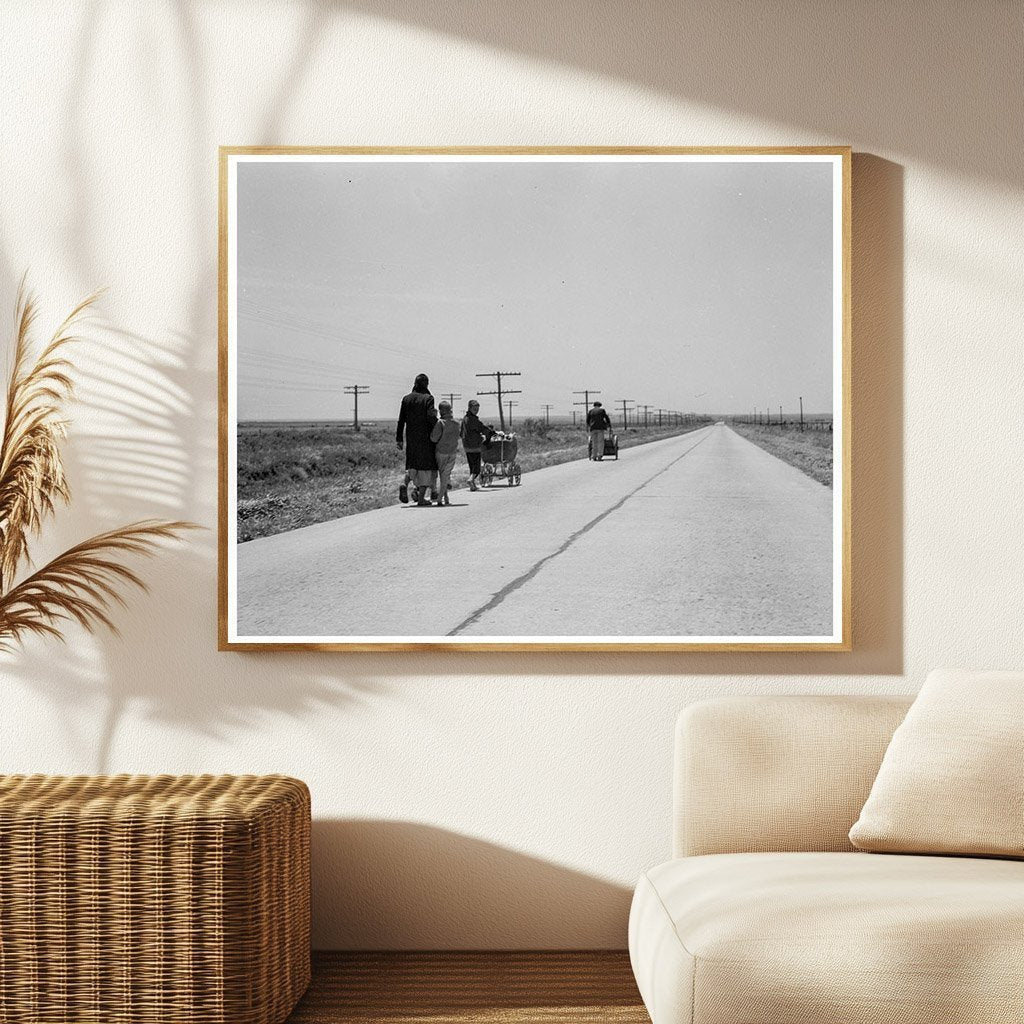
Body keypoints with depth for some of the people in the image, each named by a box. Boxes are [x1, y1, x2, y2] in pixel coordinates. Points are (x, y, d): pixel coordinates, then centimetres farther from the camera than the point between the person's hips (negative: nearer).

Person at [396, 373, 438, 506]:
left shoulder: (406, 399, 4)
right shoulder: (428, 398, -8)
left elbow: (401, 420, 3)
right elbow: (430, 417, -20)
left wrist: (398, 439, 5)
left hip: (410, 436, 4)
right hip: (425, 436, -4)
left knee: (413, 465, 17)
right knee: (426, 465, 5)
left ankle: (405, 484, -12)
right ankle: (421, 497, 1)